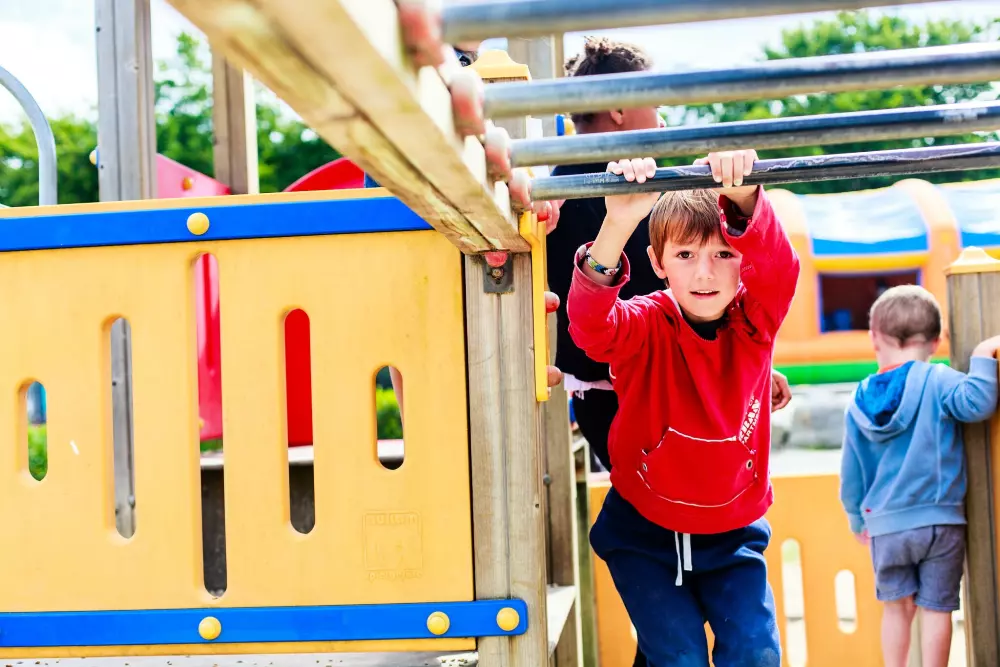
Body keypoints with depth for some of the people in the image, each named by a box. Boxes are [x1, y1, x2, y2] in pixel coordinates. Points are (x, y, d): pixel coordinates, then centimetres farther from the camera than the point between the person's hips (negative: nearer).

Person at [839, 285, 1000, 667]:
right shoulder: (935, 381, -8)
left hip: (885, 525, 3)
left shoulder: (859, 403, 3)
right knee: (935, 608, 6)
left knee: (898, 606, 16)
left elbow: (851, 474, 8)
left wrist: (857, 521, 22)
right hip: (940, 521, -3)